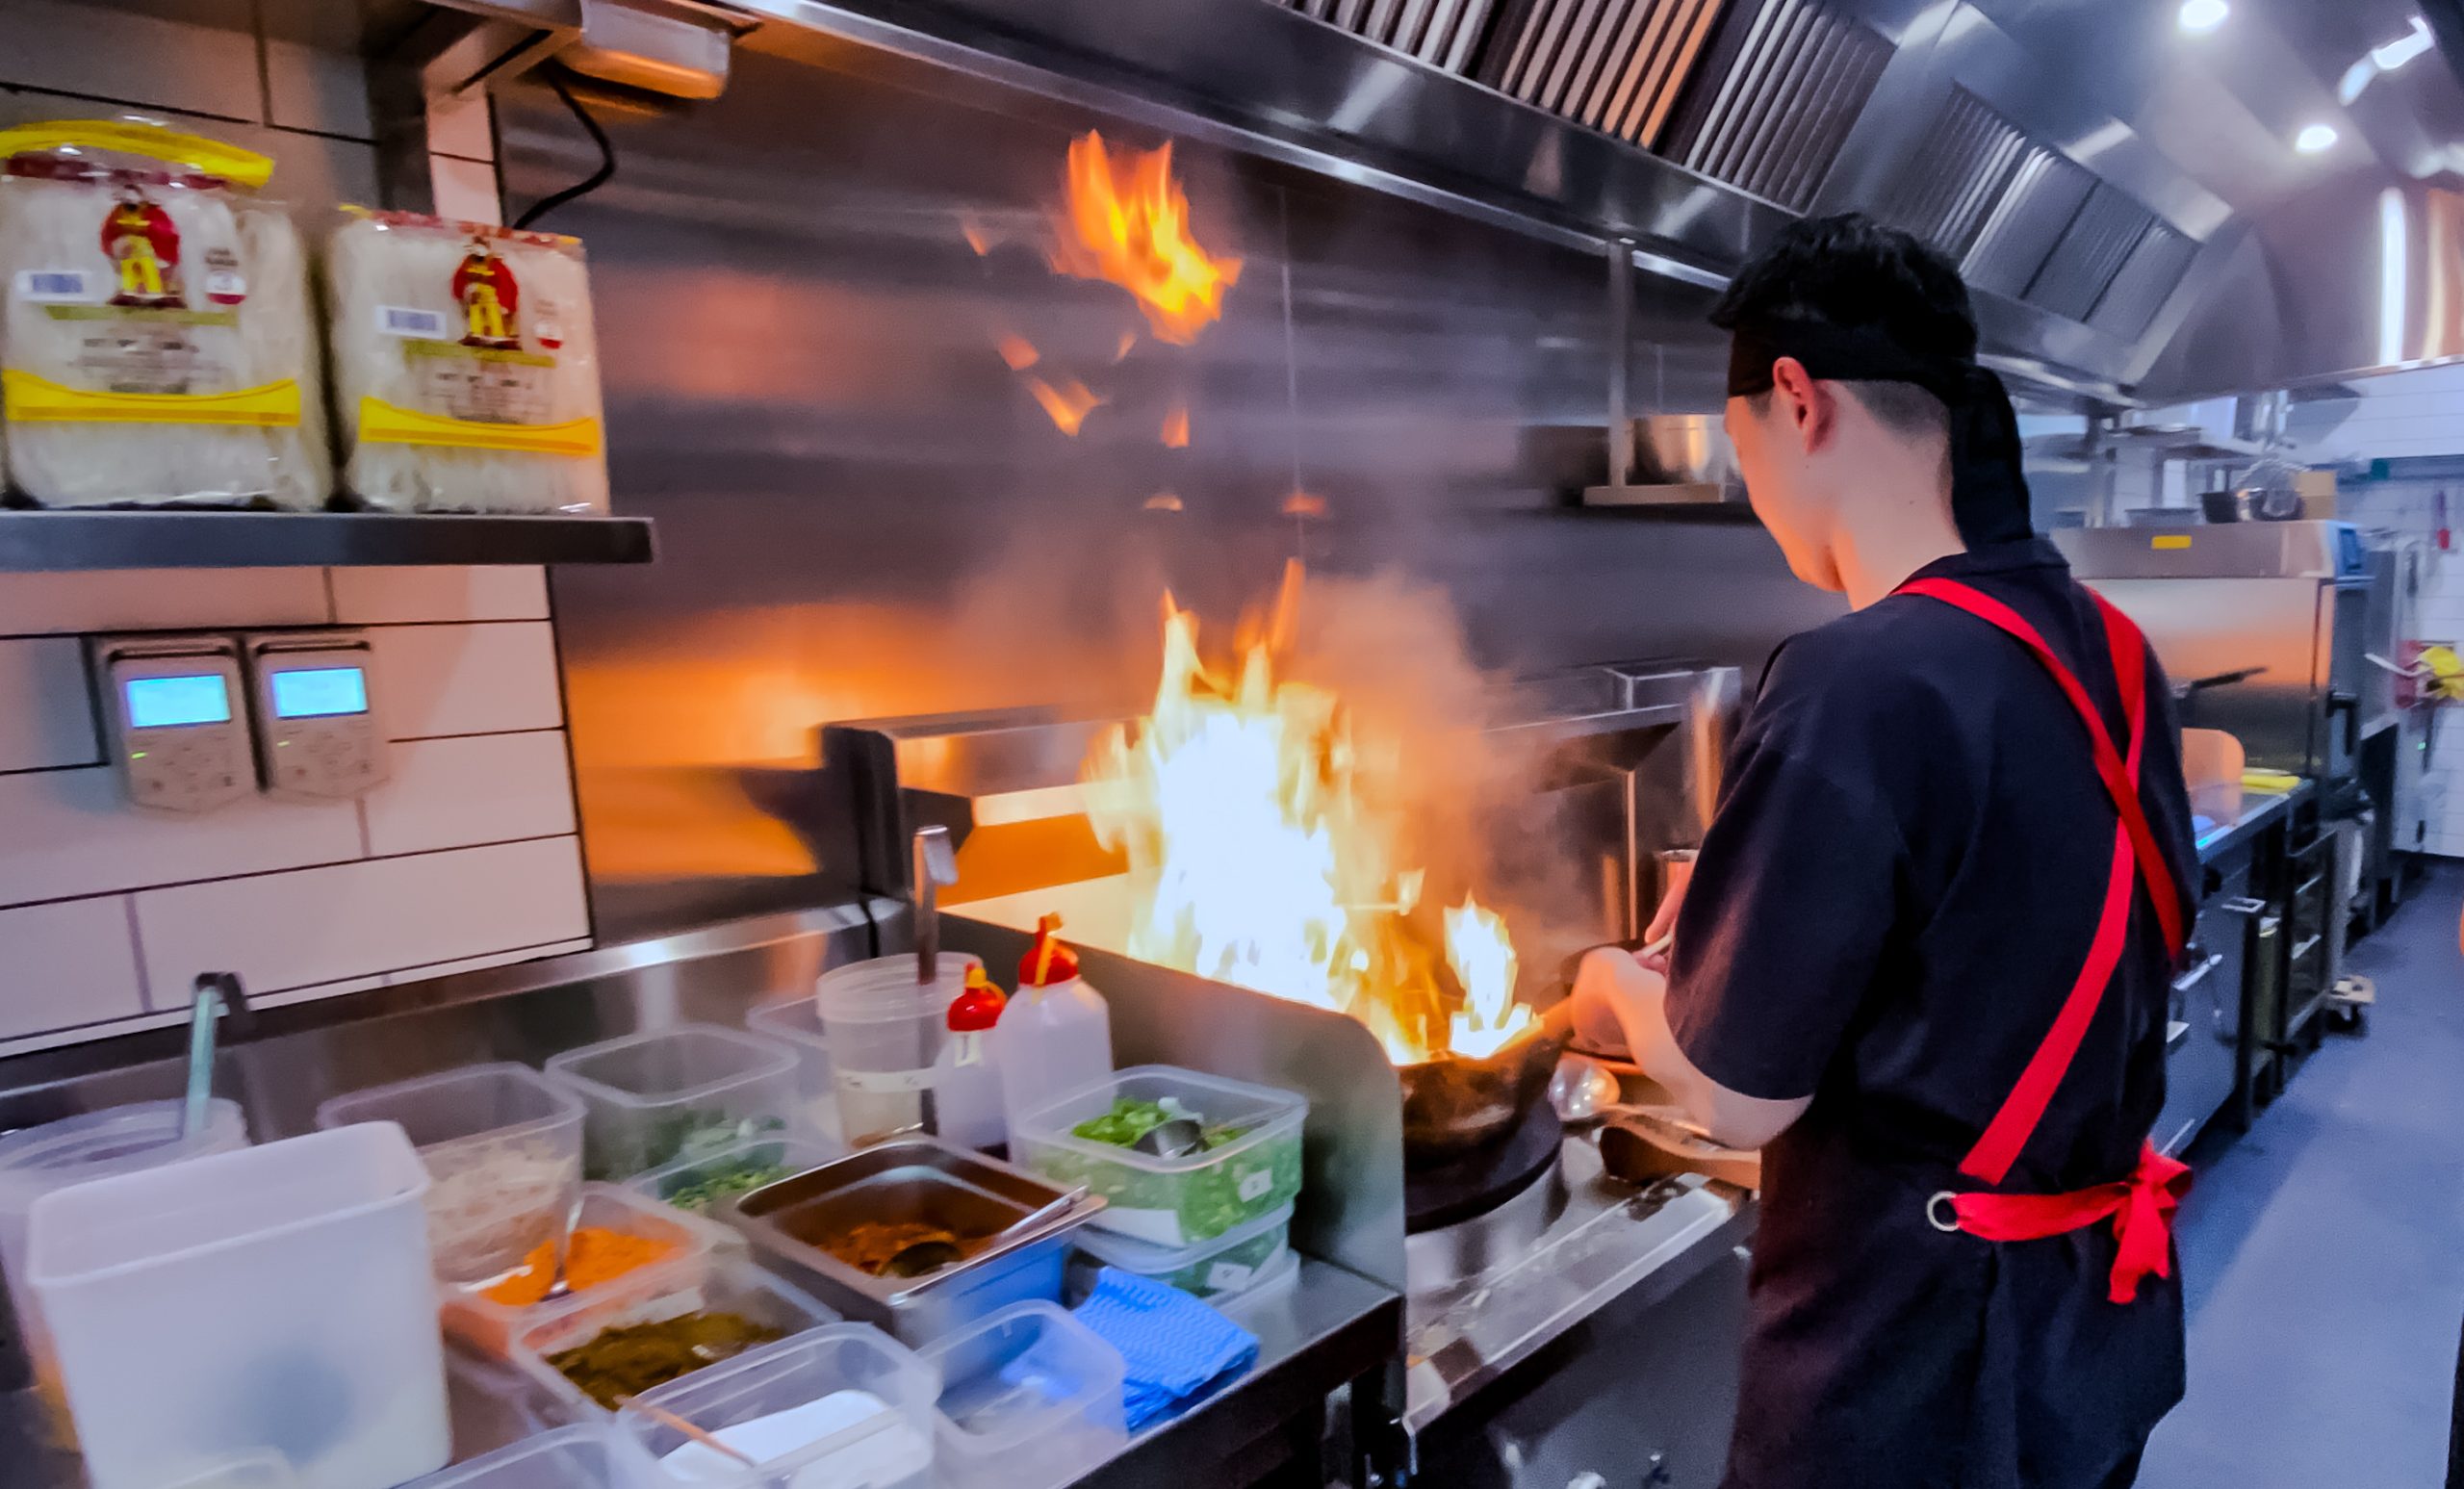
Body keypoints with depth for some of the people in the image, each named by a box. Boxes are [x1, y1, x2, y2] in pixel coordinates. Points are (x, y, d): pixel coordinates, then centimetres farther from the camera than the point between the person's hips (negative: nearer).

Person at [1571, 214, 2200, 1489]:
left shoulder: (1858, 689, -28)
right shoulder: (2112, 651, -2)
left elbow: (1737, 1098, -20)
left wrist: (1618, 988, -1)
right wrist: (1756, 901, 13)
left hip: (1913, 1365, -7)